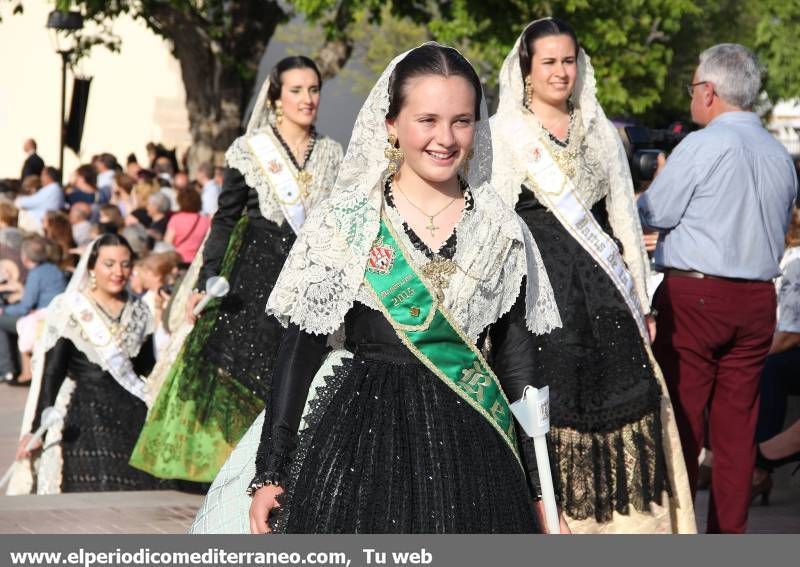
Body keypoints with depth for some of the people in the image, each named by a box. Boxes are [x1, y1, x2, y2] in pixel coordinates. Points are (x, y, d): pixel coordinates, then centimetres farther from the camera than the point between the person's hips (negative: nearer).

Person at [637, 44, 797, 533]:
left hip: (694, 295, -6)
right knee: (738, 421, 9)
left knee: (681, 416, 1)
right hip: (758, 298, 6)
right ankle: (730, 534, 12)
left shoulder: (701, 147, -12)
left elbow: (652, 215, -6)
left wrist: (660, 177, 12)